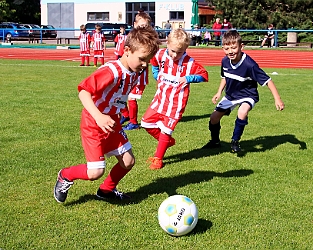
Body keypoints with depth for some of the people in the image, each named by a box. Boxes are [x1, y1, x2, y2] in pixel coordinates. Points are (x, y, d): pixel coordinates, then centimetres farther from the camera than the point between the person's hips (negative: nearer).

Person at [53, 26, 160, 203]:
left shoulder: (136, 73, -1)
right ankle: (66, 176, 18)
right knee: (96, 172, -12)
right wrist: (99, 117, -46)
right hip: (94, 125, -8)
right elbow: (83, 91, -36)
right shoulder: (111, 72, -28)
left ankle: (107, 189, 33)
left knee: (128, 161, 7)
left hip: (113, 123, 8)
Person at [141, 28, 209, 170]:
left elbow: (204, 75, -11)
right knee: (147, 123, 8)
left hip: (176, 101, -6)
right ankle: (168, 141, 29)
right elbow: (154, 62, 22)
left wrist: (188, 78, -24)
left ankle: (158, 158, 12)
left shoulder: (189, 63, -16)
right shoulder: (161, 55, -2)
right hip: (160, 97, 6)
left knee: (165, 129, -3)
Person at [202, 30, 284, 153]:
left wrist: (277, 99, -30)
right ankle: (215, 141, 33)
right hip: (230, 95, 6)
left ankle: (235, 141, -12)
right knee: (214, 117, 4)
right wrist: (219, 92, 3)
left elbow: (267, 80, -26)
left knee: (242, 112, -35)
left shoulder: (249, 64, -31)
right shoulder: (225, 61, -13)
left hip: (247, 96, -5)